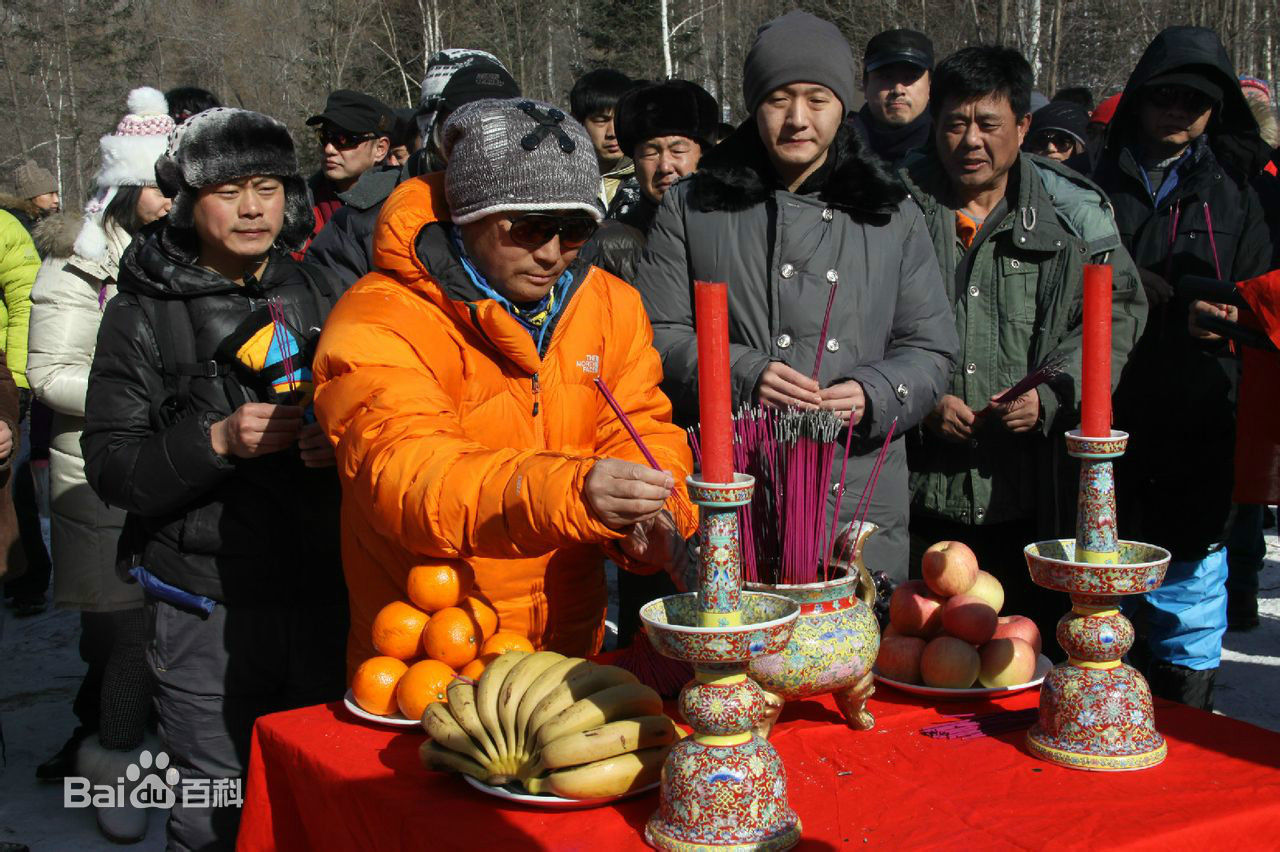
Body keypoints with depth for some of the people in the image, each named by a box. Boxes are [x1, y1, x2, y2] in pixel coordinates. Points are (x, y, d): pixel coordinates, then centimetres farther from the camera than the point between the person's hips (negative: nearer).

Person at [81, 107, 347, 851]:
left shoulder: (319, 296, 9)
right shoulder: (142, 315, 0)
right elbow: (111, 468, -5)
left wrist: (338, 444, -6)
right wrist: (216, 442, -20)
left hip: (323, 594, 3)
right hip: (208, 612, -3)